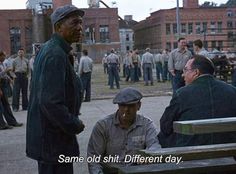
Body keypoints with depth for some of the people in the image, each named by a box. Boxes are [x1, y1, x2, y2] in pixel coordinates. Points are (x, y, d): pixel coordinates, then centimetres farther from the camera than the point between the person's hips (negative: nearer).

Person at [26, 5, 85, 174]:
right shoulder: (56, 55, -22)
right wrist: (75, 125, -15)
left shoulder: (48, 49, 11)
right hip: (54, 140, -11)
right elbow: (51, 103, -29)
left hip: (46, 137, 11)